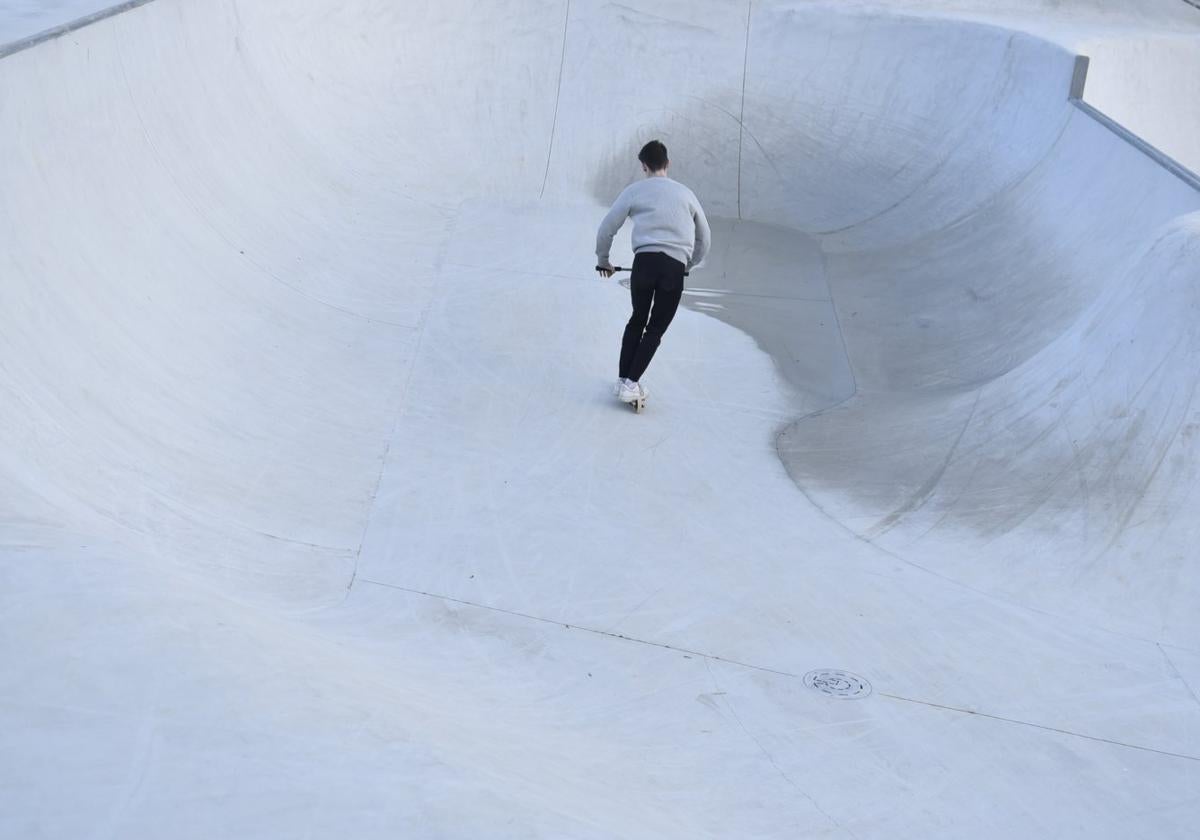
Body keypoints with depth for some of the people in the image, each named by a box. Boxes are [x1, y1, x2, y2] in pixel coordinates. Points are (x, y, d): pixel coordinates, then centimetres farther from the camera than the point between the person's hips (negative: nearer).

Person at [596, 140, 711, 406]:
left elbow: (607, 228, 9)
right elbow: (705, 237, 26)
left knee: (637, 320, 18)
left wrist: (602, 260, 25)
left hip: (645, 260, 0)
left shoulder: (634, 190, 11)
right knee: (656, 328, 9)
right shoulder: (685, 193, 18)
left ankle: (623, 379, 16)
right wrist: (690, 265, 40)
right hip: (675, 267, 0)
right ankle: (631, 383, 0)